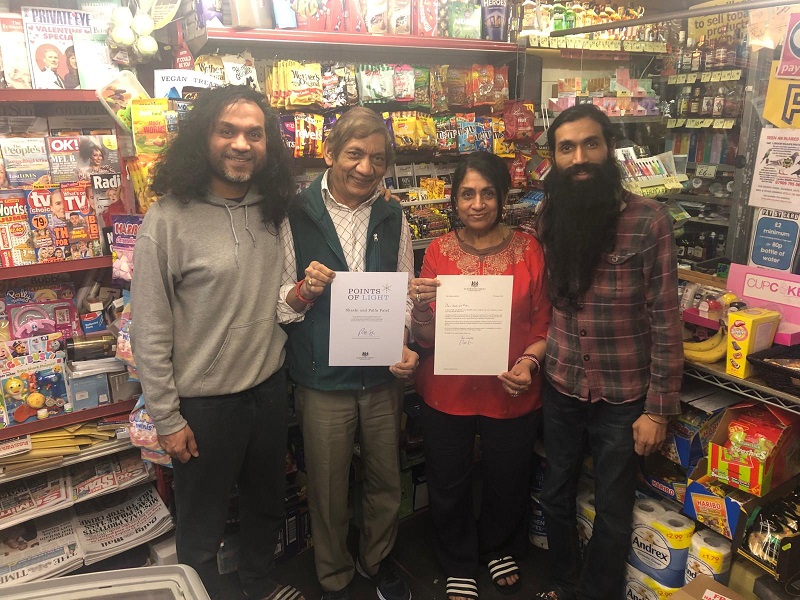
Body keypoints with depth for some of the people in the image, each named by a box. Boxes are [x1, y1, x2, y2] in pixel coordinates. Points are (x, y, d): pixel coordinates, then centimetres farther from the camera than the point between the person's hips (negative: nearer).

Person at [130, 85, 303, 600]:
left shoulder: (272, 211, 1)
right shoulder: (169, 219, -16)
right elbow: (150, 332, -13)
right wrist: (166, 418, -11)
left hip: (269, 387, 6)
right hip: (204, 402, -5)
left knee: (268, 504, 26)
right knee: (201, 529, 16)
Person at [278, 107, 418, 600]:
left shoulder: (393, 218, 1)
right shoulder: (296, 217, -8)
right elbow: (281, 306, -6)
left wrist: (407, 347, -7)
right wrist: (304, 291, -26)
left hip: (383, 376, 3)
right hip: (324, 379, -2)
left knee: (387, 482, 19)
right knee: (328, 492, 14)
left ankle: (378, 560, 48)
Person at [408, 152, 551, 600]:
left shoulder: (528, 248, -4)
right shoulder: (439, 251, -3)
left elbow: (544, 323, 1)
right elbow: (426, 336, -5)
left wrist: (529, 361, -17)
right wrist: (421, 306, -25)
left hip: (513, 394, 0)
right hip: (448, 392, 0)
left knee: (507, 482, 18)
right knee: (450, 487, 14)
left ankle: (498, 549, 52)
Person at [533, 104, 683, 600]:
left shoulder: (648, 220, -14)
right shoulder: (547, 221, -1)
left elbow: (666, 320, -12)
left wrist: (659, 408, -12)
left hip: (624, 396, -3)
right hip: (560, 390, 4)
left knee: (613, 510, 14)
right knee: (556, 495, 20)